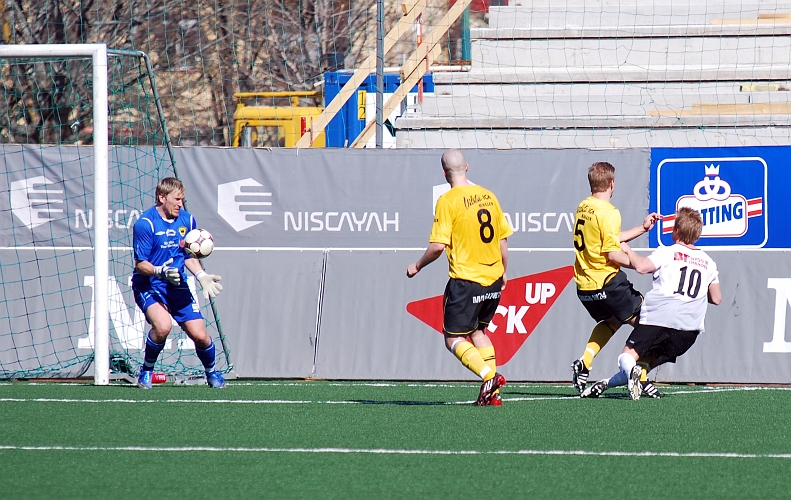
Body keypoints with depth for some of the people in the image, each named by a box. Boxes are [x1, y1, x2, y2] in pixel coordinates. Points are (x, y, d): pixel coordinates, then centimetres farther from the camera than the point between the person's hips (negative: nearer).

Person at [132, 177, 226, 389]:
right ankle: (146, 371, -5)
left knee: (199, 334, -4)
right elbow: (140, 264, -15)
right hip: (148, 286, -5)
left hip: (178, 286, 5)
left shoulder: (187, 220, 2)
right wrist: (161, 272, -33)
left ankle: (212, 372, 28)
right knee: (162, 325, -32)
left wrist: (201, 275, -3)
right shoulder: (146, 223, -16)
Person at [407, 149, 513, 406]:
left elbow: (438, 246, -16)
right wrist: (503, 273, 26)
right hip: (493, 280, 6)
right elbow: (503, 240, 12)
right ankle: (492, 393, 11)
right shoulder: (488, 196, 6)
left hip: (465, 279, -6)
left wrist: (417, 266, 2)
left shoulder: (448, 201, -12)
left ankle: (489, 376, -20)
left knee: (453, 339, 2)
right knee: (478, 331, 22)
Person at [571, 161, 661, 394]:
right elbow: (612, 254, -20)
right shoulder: (608, 213, -16)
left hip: (584, 286, 8)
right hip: (606, 283, -8)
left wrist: (642, 228, 21)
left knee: (611, 321, 29)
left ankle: (584, 362, 13)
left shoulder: (583, 207, 10)